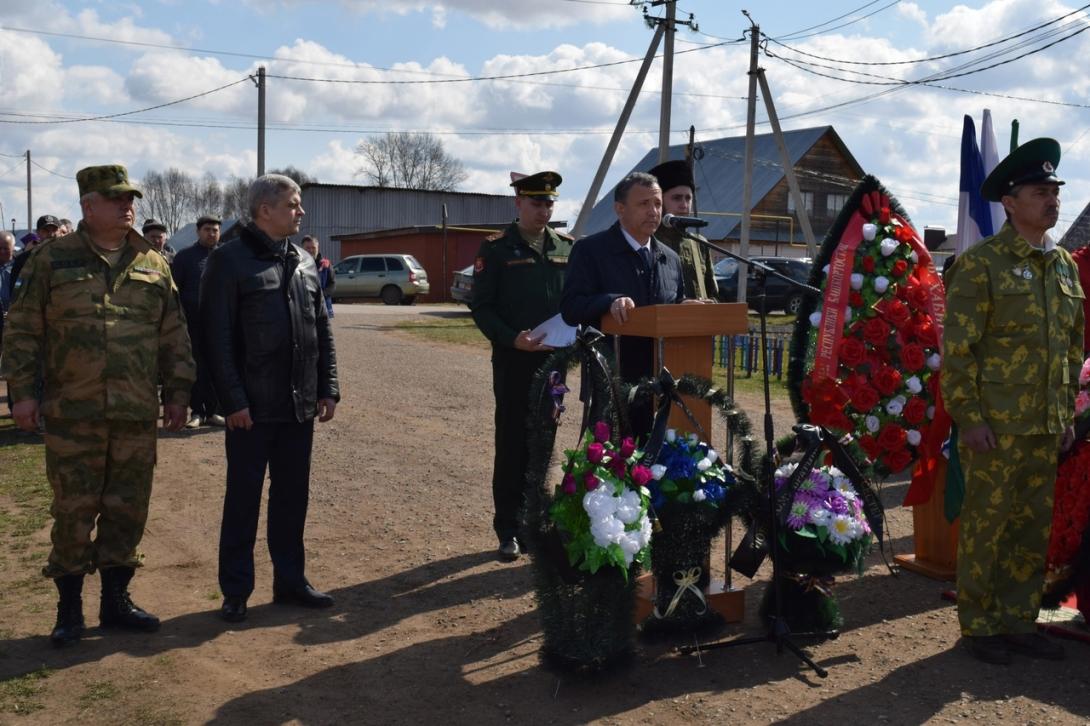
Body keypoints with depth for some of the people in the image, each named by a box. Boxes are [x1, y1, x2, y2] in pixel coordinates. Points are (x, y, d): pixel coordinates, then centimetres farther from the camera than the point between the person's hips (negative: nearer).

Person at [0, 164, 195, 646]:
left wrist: (177, 392, 8)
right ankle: (69, 607, 19)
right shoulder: (53, 259, 1)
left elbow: (174, 336, 11)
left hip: (137, 415, 3)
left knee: (127, 511, 9)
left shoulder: (153, 265, 9)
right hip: (72, 413, -2)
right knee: (73, 512, 5)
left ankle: (115, 600, 24)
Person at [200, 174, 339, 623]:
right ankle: (235, 591, 17)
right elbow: (217, 338, -11)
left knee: (293, 495, 13)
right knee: (243, 498, 4)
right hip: (252, 408, -6)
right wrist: (233, 400, -15)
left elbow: (323, 331, 14)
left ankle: (290, 580, 25)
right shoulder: (229, 261, -7)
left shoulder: (304, 263, 12)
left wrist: (328, 389, 8)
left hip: (300, 406, 6)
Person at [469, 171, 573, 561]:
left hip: (553, 360, 4)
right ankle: (509, 530, 13)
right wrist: (512, 339, -20)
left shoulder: (567, 247, 8)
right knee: (512, 446, 3)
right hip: (513, 362, -3)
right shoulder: (497, 248, -3)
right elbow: (481, 306, -6)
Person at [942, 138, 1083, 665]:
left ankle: (1018, 620, 26)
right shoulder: (980, 264, -8)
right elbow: (957, 349, -11)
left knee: (1036, 527, 12)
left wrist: (1067, 412, 13)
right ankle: (978, 627, 16)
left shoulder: (1065, 265, 13)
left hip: (1045, 426, 7)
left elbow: (1074, 344, 18)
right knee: (986, 527, 2)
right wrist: (970, 418, -14)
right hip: (995, 425, -6)